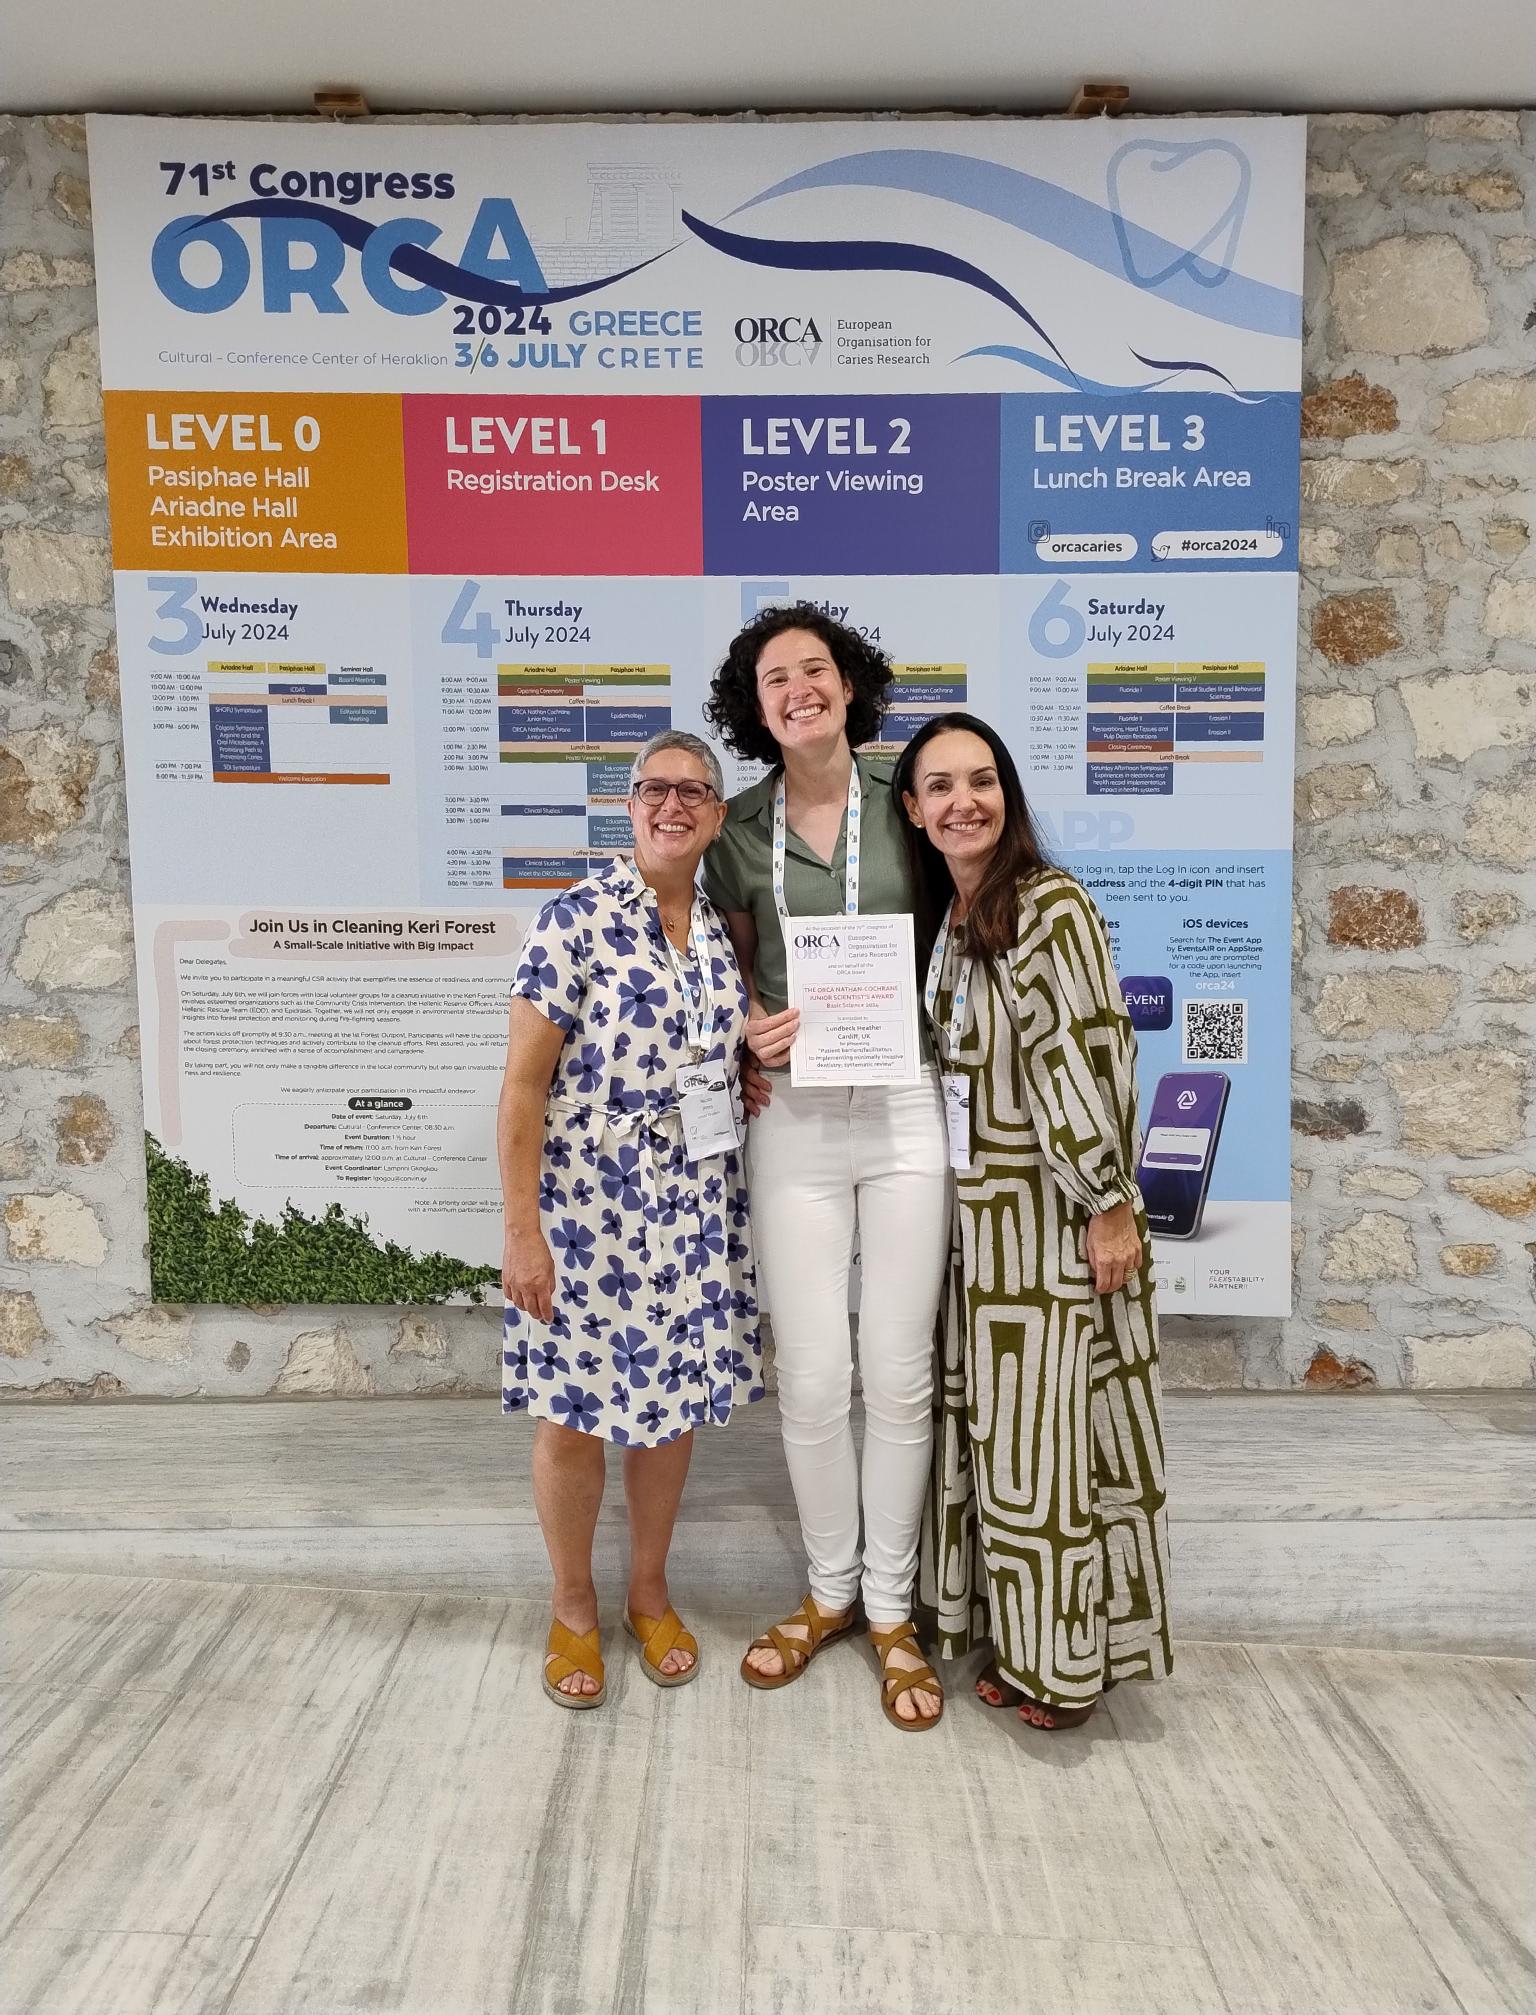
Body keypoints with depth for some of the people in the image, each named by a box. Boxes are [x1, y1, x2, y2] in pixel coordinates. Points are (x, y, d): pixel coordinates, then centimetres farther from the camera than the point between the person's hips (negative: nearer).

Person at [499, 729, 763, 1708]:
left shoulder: (726, 928, 5)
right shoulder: (575, 919, -12)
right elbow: (524, 1084, -12)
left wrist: (748, 1067, -3)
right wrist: (522, 1230, -14)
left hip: (695, 1213, 5)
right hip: (588, 1211, -4)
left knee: (675, 1399, 14)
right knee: (575, 1414, 7)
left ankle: (651, 1591, 36)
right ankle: (574, 1607, 30)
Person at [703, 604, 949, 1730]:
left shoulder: (907, 808, 1)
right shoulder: (741, 829, 3)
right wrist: (753, 1032, -7)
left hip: (905, 1108, 0)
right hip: (794, 1118, 1)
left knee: (899, 1373, 5)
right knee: (812, 1376, 5)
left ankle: (892, 1606, 25)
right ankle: (830, 1589, 29)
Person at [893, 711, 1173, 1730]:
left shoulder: (1049, 904, -16)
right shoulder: (945, 914, 9)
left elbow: (1087, 1060, -18)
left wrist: (1112, 1205, -17)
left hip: (1054, 1219, -8)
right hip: (979, 1212, 8)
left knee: (1050, 1426, 4)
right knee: (994, 1423, 16)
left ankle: (1068, 1660, 23)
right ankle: (1020, 1638, 33)